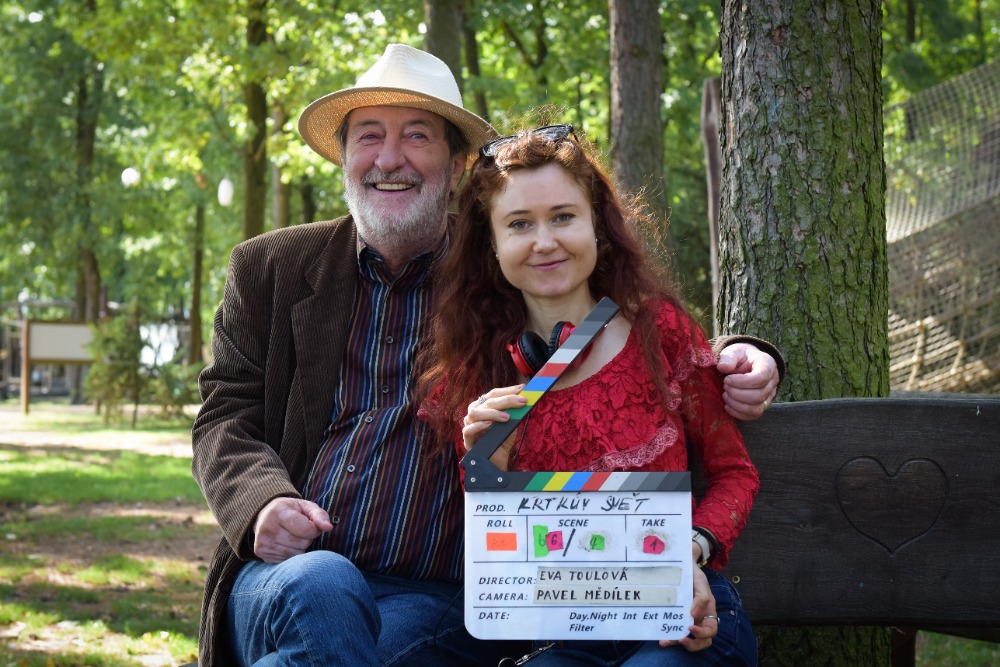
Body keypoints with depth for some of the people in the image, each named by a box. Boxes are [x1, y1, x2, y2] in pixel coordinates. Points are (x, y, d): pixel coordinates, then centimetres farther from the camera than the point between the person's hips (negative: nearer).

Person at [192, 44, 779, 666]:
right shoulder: (271, 268, 14)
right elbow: (225, 421, 10)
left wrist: (728, 367, -9)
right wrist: (263, 504, -13)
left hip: (440, 605, -1)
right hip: (289, 572, 1)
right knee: (320, 586, -35)